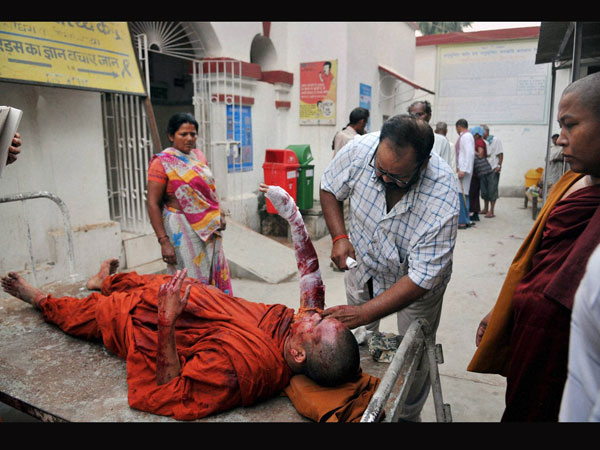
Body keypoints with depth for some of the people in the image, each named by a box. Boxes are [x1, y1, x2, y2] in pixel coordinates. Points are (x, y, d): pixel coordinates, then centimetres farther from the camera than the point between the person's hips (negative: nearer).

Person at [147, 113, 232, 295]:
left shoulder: (199, 155, 10)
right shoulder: (162, 162, -9)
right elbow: (153, 204, -12)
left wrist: (220, 214, 13)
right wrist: (163, 241, -18)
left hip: (209, 227, 7)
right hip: (183, 229, -6)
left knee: (215, 272, 12)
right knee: (191, 280, 0)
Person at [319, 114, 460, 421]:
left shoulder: (443, 198, -37)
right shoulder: (360, 150, -28)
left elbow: (421, 278, -34)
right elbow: (329, 189, -6)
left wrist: (364, 312, -38)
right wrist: (339, 237, -19)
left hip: (416, 282, -2)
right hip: (362, 262, 3)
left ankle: (409, 415, 38)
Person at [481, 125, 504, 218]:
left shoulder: (495, 140, -4)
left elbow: (500, 154, -6)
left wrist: (499, 165, -14)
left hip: (493, 169, -6)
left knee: (492, 190, -3)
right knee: (484, 190, 12)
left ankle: (491, 211, 0)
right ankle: (485, 209, 24)